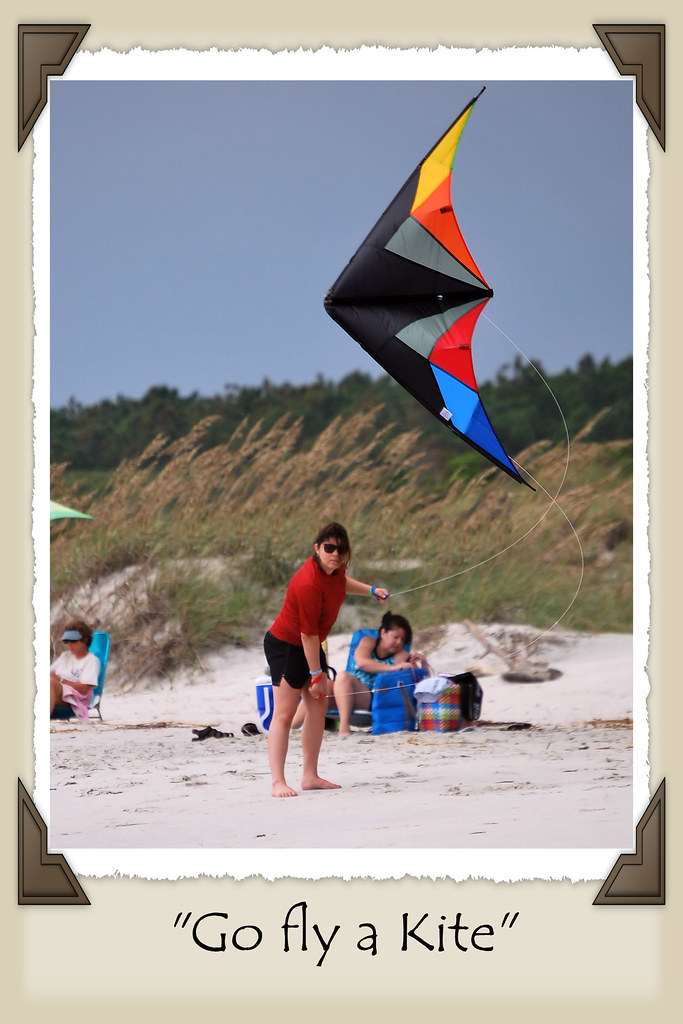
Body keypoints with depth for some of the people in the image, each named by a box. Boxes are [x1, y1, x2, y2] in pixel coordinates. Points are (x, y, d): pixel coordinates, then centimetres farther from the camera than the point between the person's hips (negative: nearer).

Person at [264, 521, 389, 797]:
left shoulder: (334, 568, -4)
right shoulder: (309, 583, -32)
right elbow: (308, 634, -26)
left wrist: (371, 590, 22)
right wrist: (316, 673, -20)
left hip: (309, 647, 10)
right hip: (286, 647, -10)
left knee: (318, 707, 9)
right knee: (285, 713, -12)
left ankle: (310, 776, 14)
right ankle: (278, 782, -15)